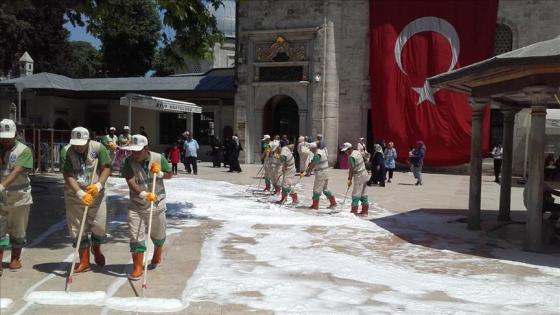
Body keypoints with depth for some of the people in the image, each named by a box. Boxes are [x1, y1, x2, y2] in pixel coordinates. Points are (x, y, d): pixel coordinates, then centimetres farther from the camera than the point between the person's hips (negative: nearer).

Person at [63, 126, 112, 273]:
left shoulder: (98, 148, -12)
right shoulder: (69, 153, -12)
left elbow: (106, 168, -12)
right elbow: (68, 176, -19)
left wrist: (99, 185, -28)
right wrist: (81, 193, -31)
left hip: (96, 194, 0)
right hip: (74, 195, 0)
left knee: (99, 226, 5)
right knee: (78, 228, 4)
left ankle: (96, 249, 37)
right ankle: (84, 262, 16)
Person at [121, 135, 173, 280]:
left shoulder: (159, 158, -10)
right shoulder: (129, 162, -13)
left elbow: (169, 174, 4)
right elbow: (131, 183, -24)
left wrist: (159, 174, -18)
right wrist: (143, 194, -41)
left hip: (157, 204, 1)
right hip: (136, 205, -1)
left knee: (158, 234, 17)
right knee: (135, 236, -7)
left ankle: (157, 256, 46)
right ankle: (137, 268, 1)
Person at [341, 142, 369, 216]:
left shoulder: (351, 156, -16)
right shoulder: (358, 152, 11)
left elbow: (351, 169, -17)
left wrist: (349, 179, -13)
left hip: (359, 176, -9)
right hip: (365, 174, 9)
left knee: (356, 194, -5)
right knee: (363, 194, 13)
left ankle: (354, 212, -4)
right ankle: (365, 211, 17)